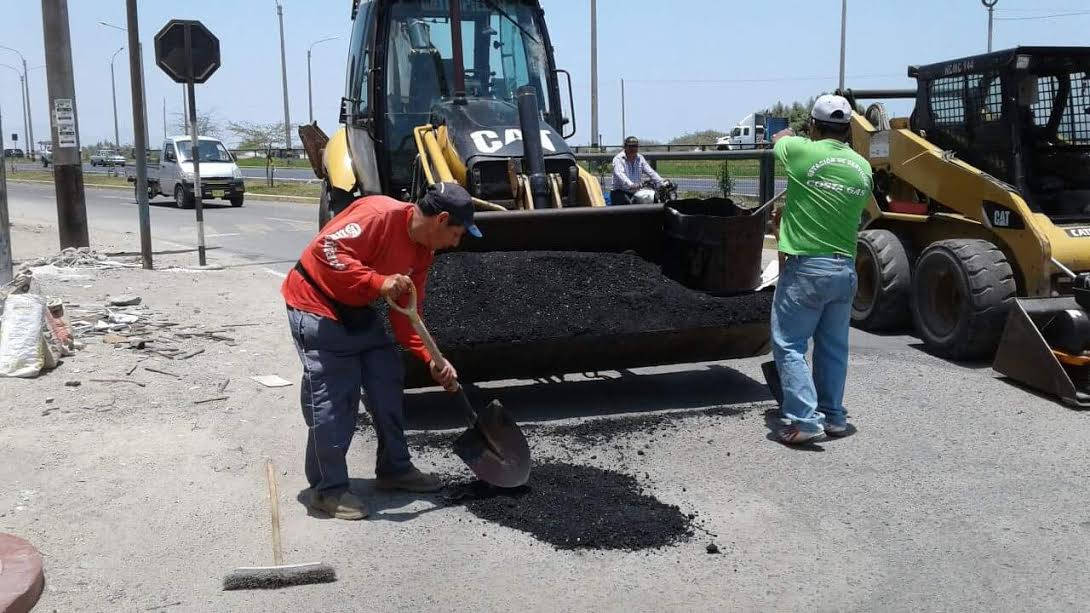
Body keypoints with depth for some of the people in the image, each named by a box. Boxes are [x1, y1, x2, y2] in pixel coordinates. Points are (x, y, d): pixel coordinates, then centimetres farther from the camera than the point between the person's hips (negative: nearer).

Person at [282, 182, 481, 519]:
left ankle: (394, 469, 25)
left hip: (357, 311, 9)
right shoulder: (380, 214, -25)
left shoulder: (422, 251, 1)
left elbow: (406, 314, 2)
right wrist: (379, 282, -37)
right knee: (333, 400, -8)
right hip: (316, 304, -9)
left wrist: (431, 359, -9)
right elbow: (327, 249, -34)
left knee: (387, 384, 11)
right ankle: (328, 489, 6)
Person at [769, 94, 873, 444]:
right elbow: (855, 216, 14)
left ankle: (805, 420, -4)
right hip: (845, 268, 5)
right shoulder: (862, 168, 4)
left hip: (805, 267, -5)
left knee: (789, 345, 2)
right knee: (833, 347, 15)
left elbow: (778, 139, 15)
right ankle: (834, 417, 23)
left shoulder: (801, 152, -8)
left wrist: (789, 135, 39)